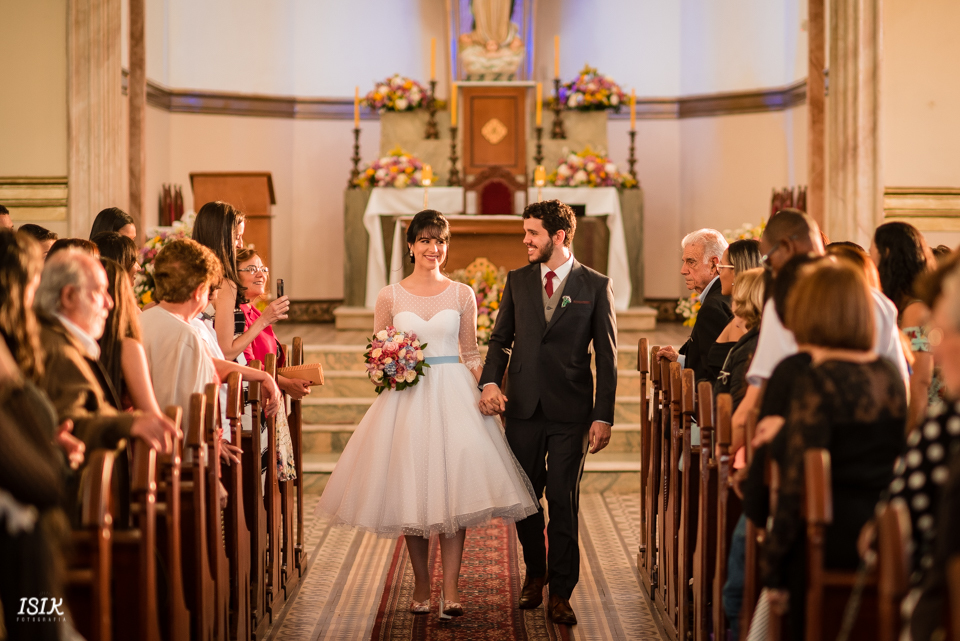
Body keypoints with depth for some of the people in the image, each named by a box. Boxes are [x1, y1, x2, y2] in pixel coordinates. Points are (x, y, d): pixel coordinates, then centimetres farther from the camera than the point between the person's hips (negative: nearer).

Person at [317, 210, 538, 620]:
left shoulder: (462, 294, 6)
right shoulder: (390, 297, 5)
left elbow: (471, 353, 9)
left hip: (453, 395, 0)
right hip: (406, 398, 0)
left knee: (453, 489, -8)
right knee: (411, 490, 3)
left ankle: (450, 591, -8)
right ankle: (421, 584, 16)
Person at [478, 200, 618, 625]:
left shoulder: (596, 286, -1)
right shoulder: (517, 282, 8)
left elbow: (607, 357, -1)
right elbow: (500, 339, 12)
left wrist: (603, 416, -7)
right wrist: (491, 382, -7)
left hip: (570, 413, -3)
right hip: (522, 409, 3)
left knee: (563, 502, 0)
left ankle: (560, 593, 11)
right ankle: (534, 572, 32)